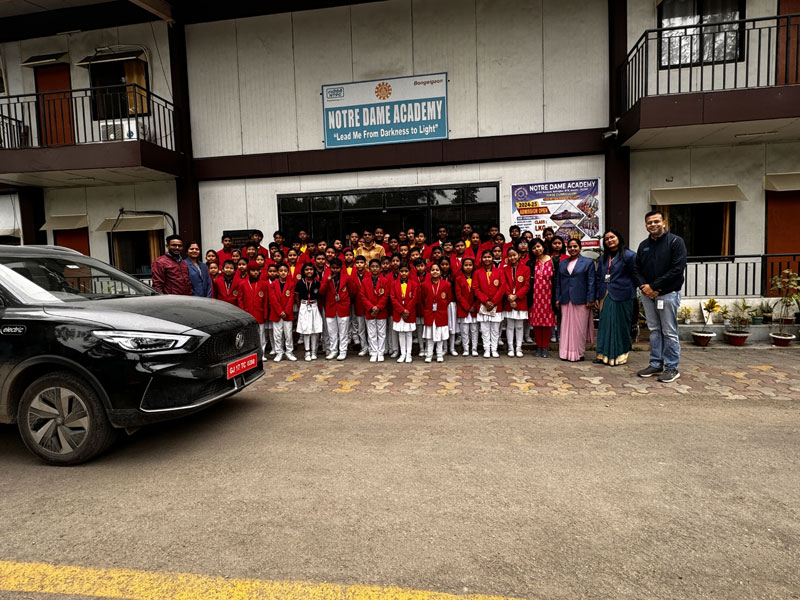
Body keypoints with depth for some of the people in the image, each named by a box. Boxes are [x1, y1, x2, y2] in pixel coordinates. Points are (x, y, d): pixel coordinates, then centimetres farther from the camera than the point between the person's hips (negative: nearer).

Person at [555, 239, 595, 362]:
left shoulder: (588, 262, 3)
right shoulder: (562, 264, 14)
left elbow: (591, 282, -2)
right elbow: (558, 282, 15)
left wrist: (590, 300, -8)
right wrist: (557, 298, 8)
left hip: (580, 300, -3)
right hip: (566, 300, 4)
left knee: (579, 327, 1)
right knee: (566, 326, 4)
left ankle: (579, 353, 10)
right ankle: (566, 353, 10)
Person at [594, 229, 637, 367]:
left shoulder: (629, 255, -5)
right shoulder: (603, 257, 14)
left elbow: (635, 276, -5)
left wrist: (628, 290, 0)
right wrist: (597, 297, 11)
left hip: (621, 297, -5)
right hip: (605, 297, 6)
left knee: (620, 326, 0)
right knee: (605, 325, 6)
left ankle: (619, 356, 11)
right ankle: (604, 355, 14)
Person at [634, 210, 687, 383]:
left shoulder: (675, 242, -6)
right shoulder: (643, 245, 13)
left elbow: (678, 268, -14)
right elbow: (637, 269, 13)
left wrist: (654, 286, -16)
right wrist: (643, 286, -6)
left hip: (668, 294, -6)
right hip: (647, 295, 6)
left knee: (669, 332, -1)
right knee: (654, 330, 12)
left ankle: (672, 368, 9)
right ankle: (656, 364, 20)